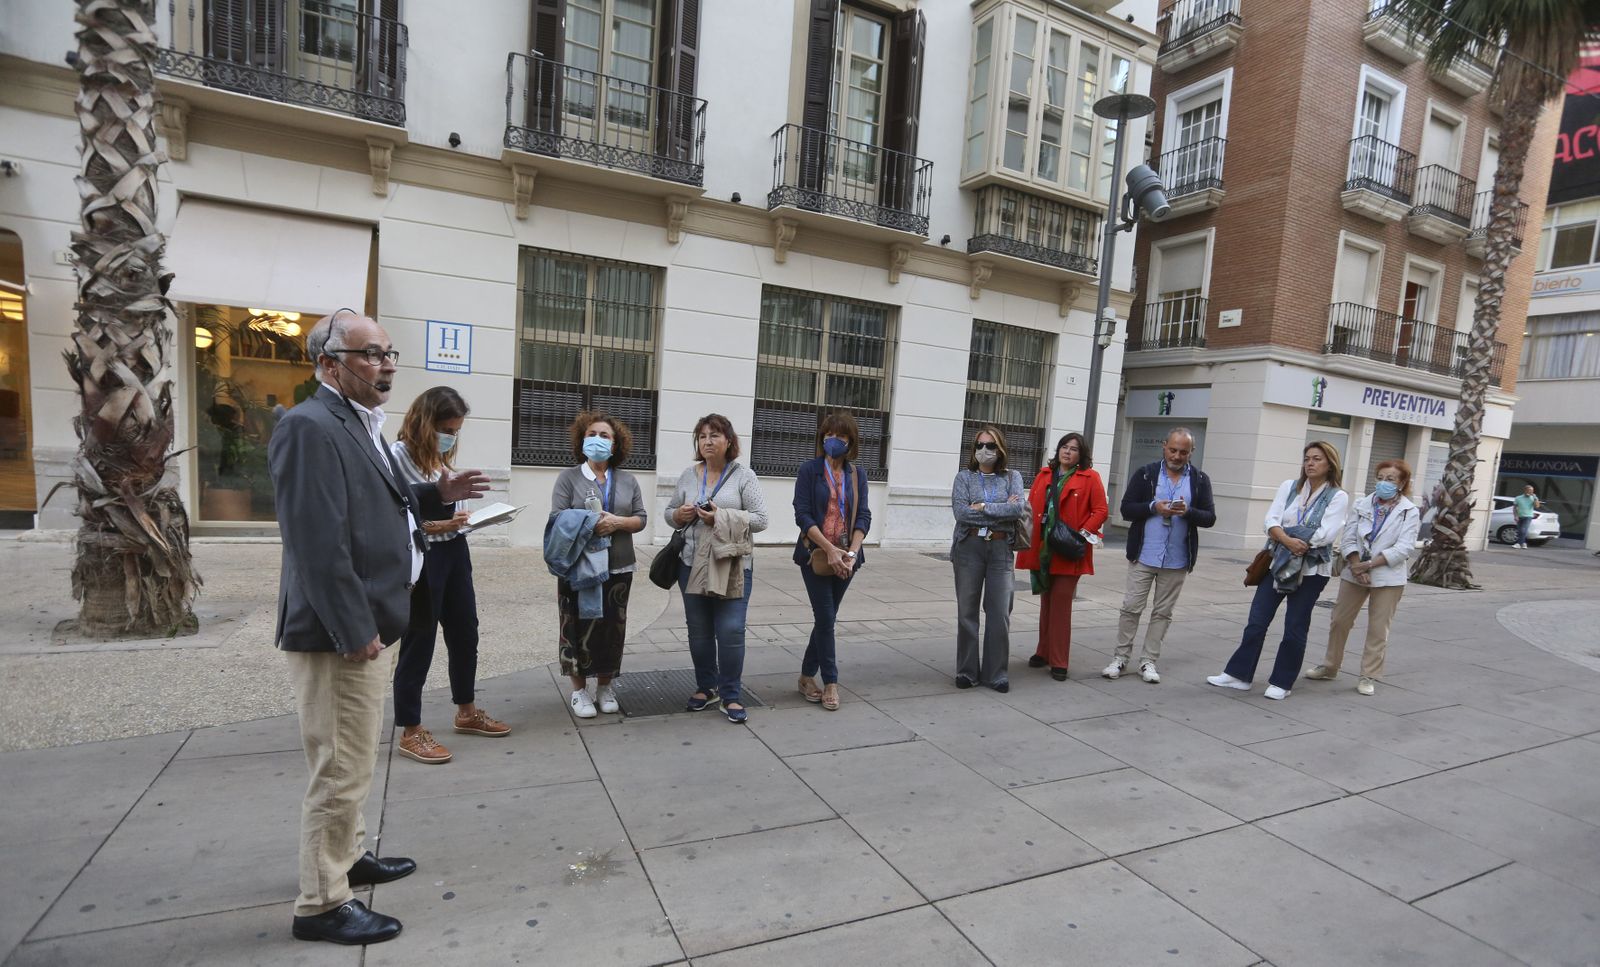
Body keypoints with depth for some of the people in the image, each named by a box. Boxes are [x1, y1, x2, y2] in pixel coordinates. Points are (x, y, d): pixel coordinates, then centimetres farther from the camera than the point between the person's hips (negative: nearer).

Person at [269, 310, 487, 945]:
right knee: (340, 769, 2)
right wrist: (354, 631, -23)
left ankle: (349, 856, 41)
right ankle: (322, 904, 19)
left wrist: (435, 494, 7)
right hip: (343, 633, -11)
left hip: (369, 625, 11)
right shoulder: (310, 427, -19)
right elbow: (318, 542, -25)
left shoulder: (360, 425, 13)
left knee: (355, 760, 23)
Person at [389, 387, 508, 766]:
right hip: (421, 557, -8)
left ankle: (467, 712, 35)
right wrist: (433, 527, -25)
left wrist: (463, 518, 3)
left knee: (465, 632, 17)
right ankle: (410, 733, 19)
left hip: (454, 551, 8)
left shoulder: (444, 455, 10)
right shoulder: (398, 454, -14)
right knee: (418, 642, 3)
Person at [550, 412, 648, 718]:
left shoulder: (628, 480, 9)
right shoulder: (569, 477, 0)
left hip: (618, 567, 3)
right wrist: (589, 524, -22)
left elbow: (640, 519, 4)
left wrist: (617, 522, -14)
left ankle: (605, 687, 24)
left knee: (612, 626, 9)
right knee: (579, 626, 3)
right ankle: (579, 690, 17)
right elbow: (557, 519, -8)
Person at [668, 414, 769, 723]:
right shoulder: (688, 475, 8)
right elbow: (671, 512, 16)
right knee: (699, 631, 12)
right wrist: (680, 515, -7)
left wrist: (722, 517, -17)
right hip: (693, 564, 4)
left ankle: (730, 695, 12)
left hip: (732, 565, -4)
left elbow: (760, 520, -7)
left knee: (731, 631, -5)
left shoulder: (744, 476, -3)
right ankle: (706, 687, 30)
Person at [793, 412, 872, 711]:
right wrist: (829, 549, -18)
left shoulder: (857, 474, 7)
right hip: (816, 554, -4)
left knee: (826, 618, 10)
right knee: (826, 618, -4)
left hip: (846, 557, 4)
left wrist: (852, 552, -12)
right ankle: (830, 682, 8)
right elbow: (802, 514, -10)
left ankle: (807, 675, 25)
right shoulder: (809, 470, -4)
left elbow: (863, 516, 2)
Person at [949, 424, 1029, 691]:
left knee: (1000, 613, 1)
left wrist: (983, 507, -12)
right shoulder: (964, 477, 5)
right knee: (967, 611, 6)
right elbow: (960, 511, -11)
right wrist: (1003, 511, -9)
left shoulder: (1012, 477, 8)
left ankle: (995, 672, 14)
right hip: (969, 547, 0)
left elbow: (1019, 508, -9)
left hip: (1001, 549, 1)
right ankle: (967, 670, 17)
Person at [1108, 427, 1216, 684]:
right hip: (1144, 556, -1)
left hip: (1177, 560, 1)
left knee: (1163, 613, 9)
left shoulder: (1200, 479, 4)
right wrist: (1154, 507, -18)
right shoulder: (1146, 473, 0)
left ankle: (1148, 661, 18)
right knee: (1131, 608, 1)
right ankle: (1120, 658, 12)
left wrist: (1188, 512, -19)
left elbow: (1209, 517, 1)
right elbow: (1126, 509, -2)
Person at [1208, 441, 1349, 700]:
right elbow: (1270, 521, -3)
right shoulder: (1288, 486, 5)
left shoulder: (1338, 497, -3)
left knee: (1295, 628, 5)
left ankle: (1281, 683, 17)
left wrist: (1283, 533, -12)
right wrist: (1288, 541, -21)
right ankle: (1239, 674, 12)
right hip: (1278, 563, 3)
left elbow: (1326, 534, -15)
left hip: (1311, 570, -3)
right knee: (1256, 622, 3)